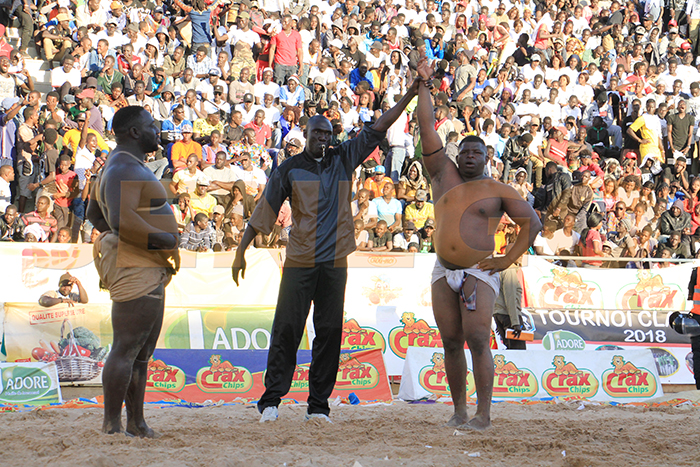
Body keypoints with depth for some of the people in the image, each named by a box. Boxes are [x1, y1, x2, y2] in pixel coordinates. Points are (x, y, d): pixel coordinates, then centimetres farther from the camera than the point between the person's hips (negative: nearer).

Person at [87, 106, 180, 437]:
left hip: (147, 270, 11)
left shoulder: (128, 166, 20)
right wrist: (166, 239, -19)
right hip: (134, 269, -11)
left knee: (143, 351, 14)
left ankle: (136, 423, 20)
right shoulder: (124, 169, -15)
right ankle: (111, 427, -9)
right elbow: (121, 220, -29)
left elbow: (94, 213, 29)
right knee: (126, 348, -11)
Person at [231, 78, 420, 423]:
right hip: (299, 262, -3)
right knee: (287, 329, -5)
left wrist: (409, 96, 4)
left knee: (330, 332, 3)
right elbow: (263, 212, 5)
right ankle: (271, 400, -2)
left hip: (335, 262, 3)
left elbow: (376, 131, 10)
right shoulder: (289, 169, 4)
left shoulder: (343, 159, 10)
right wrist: (240, 252, 2)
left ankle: (318, 405, 8)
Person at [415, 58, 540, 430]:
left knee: (477, 340, -12)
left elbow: (531, 222, 2)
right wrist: (423, 85, 4)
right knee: (451, 343, 5)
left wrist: (508, 260, -4)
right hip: (443, 272, 4)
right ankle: (459, 412, 12)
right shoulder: (444, 175, 11)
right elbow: (427, 128, 7)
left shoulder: (498, 191, 2)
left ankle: (484, 414, -12)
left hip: (479, 272, -4)